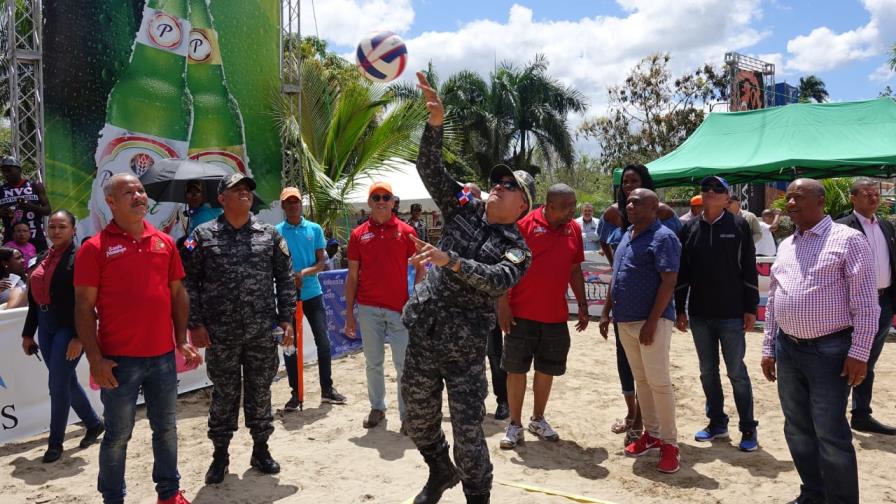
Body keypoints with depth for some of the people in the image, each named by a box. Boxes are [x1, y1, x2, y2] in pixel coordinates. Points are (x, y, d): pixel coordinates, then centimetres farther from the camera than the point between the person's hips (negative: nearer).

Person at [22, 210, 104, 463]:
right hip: (46, 328, 8)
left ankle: (55, 443, 11)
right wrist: (28, 333, 15)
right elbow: (34, 299, 16)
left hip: (69, 328, -8)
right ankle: (94, 424, 33)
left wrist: (79, 337, -20)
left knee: (58, 385, -4)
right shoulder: (42, 259, 12)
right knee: (67, 382, 15)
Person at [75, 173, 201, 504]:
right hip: (119, 360, -4)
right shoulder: (95, 248, -5)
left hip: (163, 356, 4)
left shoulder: (164, 242, 7)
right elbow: (84, 307, -6)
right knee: (118, 435, 8)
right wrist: (95, 359, -11)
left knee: (166, 428, 15)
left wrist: (181, 340, 7)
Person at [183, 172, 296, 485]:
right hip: (220, 333, -1)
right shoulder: (203, 235, 1)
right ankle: (220, 455, 25)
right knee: (224, 395, 9)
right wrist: (195, 324, -5)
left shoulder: (269, 234, 5)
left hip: (263, 332, 2)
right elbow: (189, 282, 0)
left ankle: (261, 449, 26)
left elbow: (285, 279, 6)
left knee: (260, 393, 10)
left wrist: (286, 319, 1)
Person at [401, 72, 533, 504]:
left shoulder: (517, 249, -3)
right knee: (418, 420, 17)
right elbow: (430, 169, 0)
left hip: (466, 348, -4)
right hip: (423, 336, 4)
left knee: (468, 431, 0)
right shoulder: (464, 209, 8)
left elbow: (497, 280, -24)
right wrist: (436, 122, -13)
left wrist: (451, 261, -33)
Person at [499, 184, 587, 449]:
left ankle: (538, 419, 31)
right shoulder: (524, 225, -10)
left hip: (556, 316, 5)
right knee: (516, 369, 5)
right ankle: (515, 425, 17)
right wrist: (503, 304, -13)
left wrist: (582, 304, 11)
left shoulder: (574, 229, 5)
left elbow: (575, 270, 13)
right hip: (522, 314, -4)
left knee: (547, 369, 14)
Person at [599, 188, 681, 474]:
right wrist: (606, 312, 15)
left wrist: (652, 322, -21)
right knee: (641, 380, 14)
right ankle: (651, 434, 25)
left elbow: (669, 281, -17)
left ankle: (669, 443, 6)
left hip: (650, 322, -8)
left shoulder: (662, 237, -11)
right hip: (625, 321, 8)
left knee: (658, 382, -4)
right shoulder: (626, 236, 15)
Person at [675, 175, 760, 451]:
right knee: (707, 371, 12)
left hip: (732, 315, -4)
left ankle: (748, 428, 15)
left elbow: (749, 270, -4)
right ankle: (717, 423, 26)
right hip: (699, 315, 4)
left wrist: (751, 309, -7)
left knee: (737, 372, 2)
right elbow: (681, 273, 8)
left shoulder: (739, 226, -2)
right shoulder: (689, 228, 6)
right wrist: (679, 309, 6)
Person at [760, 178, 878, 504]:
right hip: (787, 348, 7)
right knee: (797, 429, 14)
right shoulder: (785, 246, 13)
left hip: (829, 350, -7)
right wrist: (769, 348, 13)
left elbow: (866, 303, -11)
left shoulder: (847, 239, -7)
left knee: (830, 434, -2)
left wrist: (859, 353, -15)